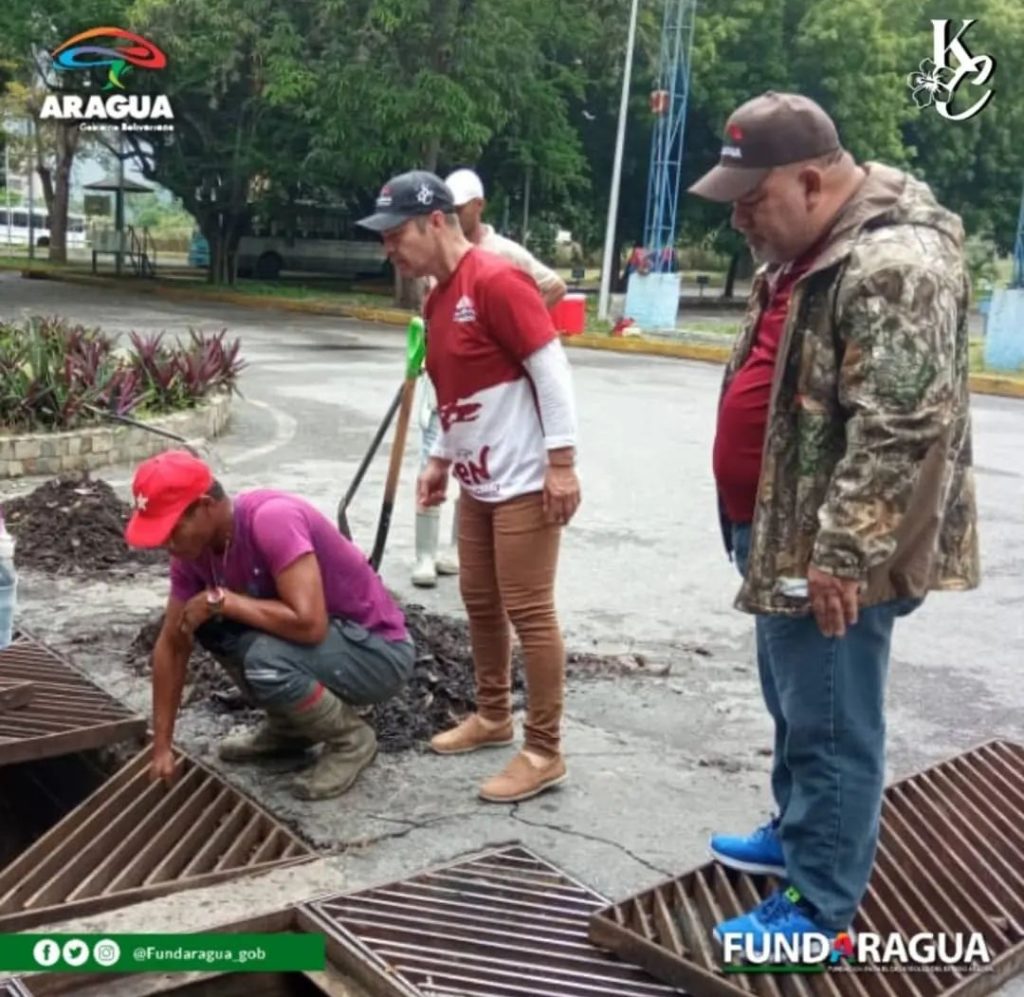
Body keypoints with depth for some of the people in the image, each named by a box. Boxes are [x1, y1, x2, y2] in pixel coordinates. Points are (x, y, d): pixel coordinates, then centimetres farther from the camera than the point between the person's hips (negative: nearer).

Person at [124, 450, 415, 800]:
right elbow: (172, 645, 1)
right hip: (322, 639, 8)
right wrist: (161, 748, 0)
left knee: (266, 660, -32)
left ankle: (351, 738, -3)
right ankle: (289, 727, 12)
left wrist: (221, 599, -26)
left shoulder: (272, 519, -29)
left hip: (379, 651, -8)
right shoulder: (193, 548, -5)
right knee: (206, 621, -5)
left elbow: (309, 624, -37)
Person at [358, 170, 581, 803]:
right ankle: (493, 716, 34)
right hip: (478, 483, 9)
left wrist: (561, 461, -20)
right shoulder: (438, 298, 12)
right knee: (479, 602, 16)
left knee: (529, 612, -4)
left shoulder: (495, 280, -16)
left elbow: (551, 368, -19)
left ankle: (546, 753, 7)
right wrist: (441, 460, 20)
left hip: (525, 482, -9)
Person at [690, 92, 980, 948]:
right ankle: (796, 831, 42)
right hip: (782, 536, 10)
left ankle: (817, 911, 17)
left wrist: (840, 553, -26)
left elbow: (901, 431, -27)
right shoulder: (806, 252, 12)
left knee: (831, 726, 3)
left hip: (833, 556, -10)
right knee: (794, 706, 23)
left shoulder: (895, 264, -22)